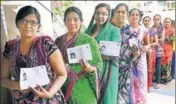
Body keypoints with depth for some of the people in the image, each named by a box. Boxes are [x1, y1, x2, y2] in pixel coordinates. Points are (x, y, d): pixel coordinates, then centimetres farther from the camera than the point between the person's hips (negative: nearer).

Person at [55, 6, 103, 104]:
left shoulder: (89, 40, -7)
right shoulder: (58, 41, 5)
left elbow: (98, 64, -7)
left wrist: (90, 68, -27)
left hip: (83, 90, -3)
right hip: (63, 88, 4)